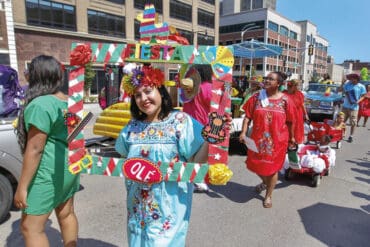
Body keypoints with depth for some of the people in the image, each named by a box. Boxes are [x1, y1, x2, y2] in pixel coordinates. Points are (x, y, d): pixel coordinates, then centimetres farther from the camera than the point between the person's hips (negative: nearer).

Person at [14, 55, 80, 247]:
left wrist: (22, 186, -16)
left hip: (49, 171, -9)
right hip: (69, 166, 9)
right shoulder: (68, 102, 6)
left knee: (31, 227, 4)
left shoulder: (40, 105, -21)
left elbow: (35, 148, -22)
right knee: (66, 214, 21)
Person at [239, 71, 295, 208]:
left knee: (272, 167, 8)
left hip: (277, 140, -2)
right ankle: (265, 182, 48)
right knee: (255, 164, 14)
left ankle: (268, 195, 29)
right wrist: (243, 132, -12)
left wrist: (291, 137, 9)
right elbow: (248, 116, -2)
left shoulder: (285, 100, -5)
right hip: (258, 138, 2)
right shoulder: (257, 97, -1)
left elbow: (289, 121, 3)